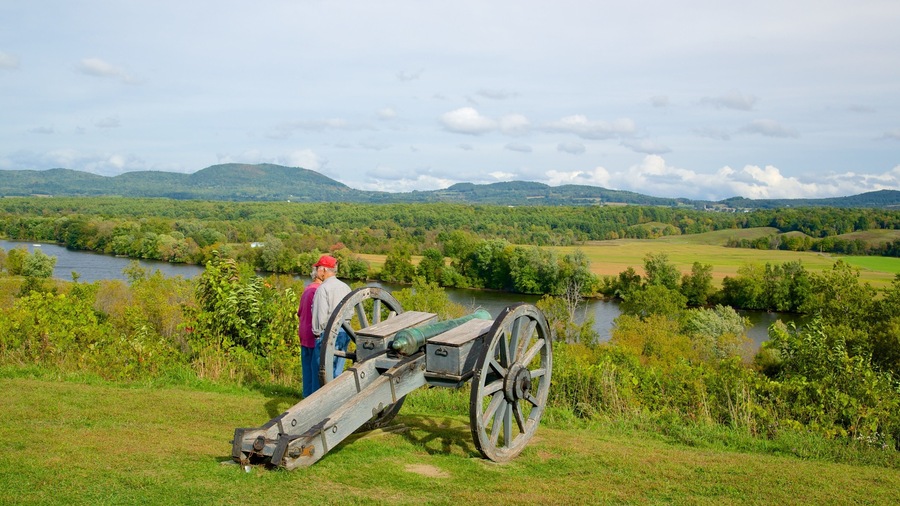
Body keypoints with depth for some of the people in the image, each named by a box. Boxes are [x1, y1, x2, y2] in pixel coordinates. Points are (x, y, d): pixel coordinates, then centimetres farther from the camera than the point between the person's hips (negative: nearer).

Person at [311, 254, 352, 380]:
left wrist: (317, 332, -3)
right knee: (338, 371, 13)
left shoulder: (323, 288, -11)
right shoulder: (346, 287, 11)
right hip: (345, 332, 7)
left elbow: (321, 314, -14)